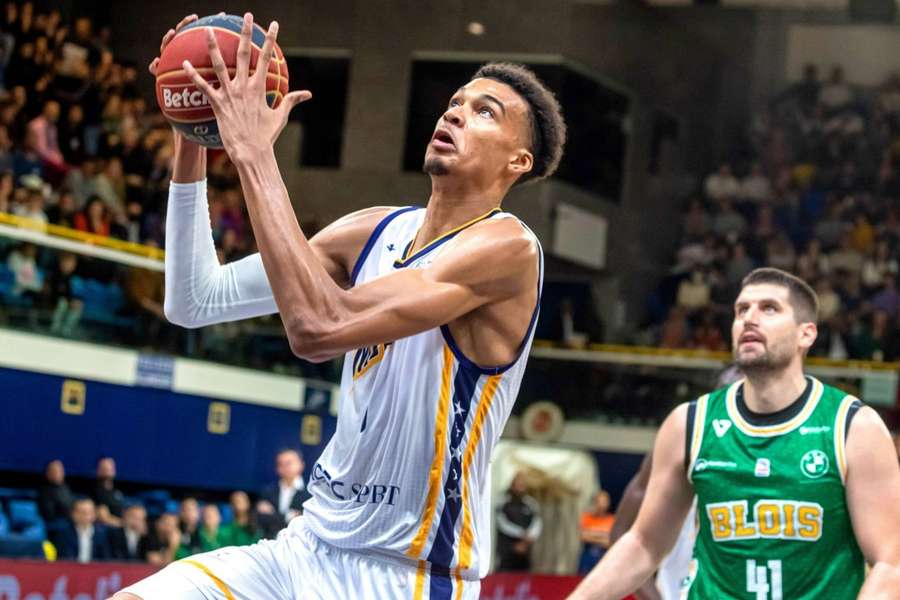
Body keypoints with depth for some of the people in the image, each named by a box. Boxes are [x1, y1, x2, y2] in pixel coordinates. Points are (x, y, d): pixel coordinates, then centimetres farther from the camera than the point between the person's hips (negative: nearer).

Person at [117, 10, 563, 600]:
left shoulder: (507, 246, -16)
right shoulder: (377, 231, 6)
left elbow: (320, 327, -28)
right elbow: (194, 301, 5)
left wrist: (254, 152, -25)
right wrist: (191, 146, -4)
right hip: (312, 545, 7)